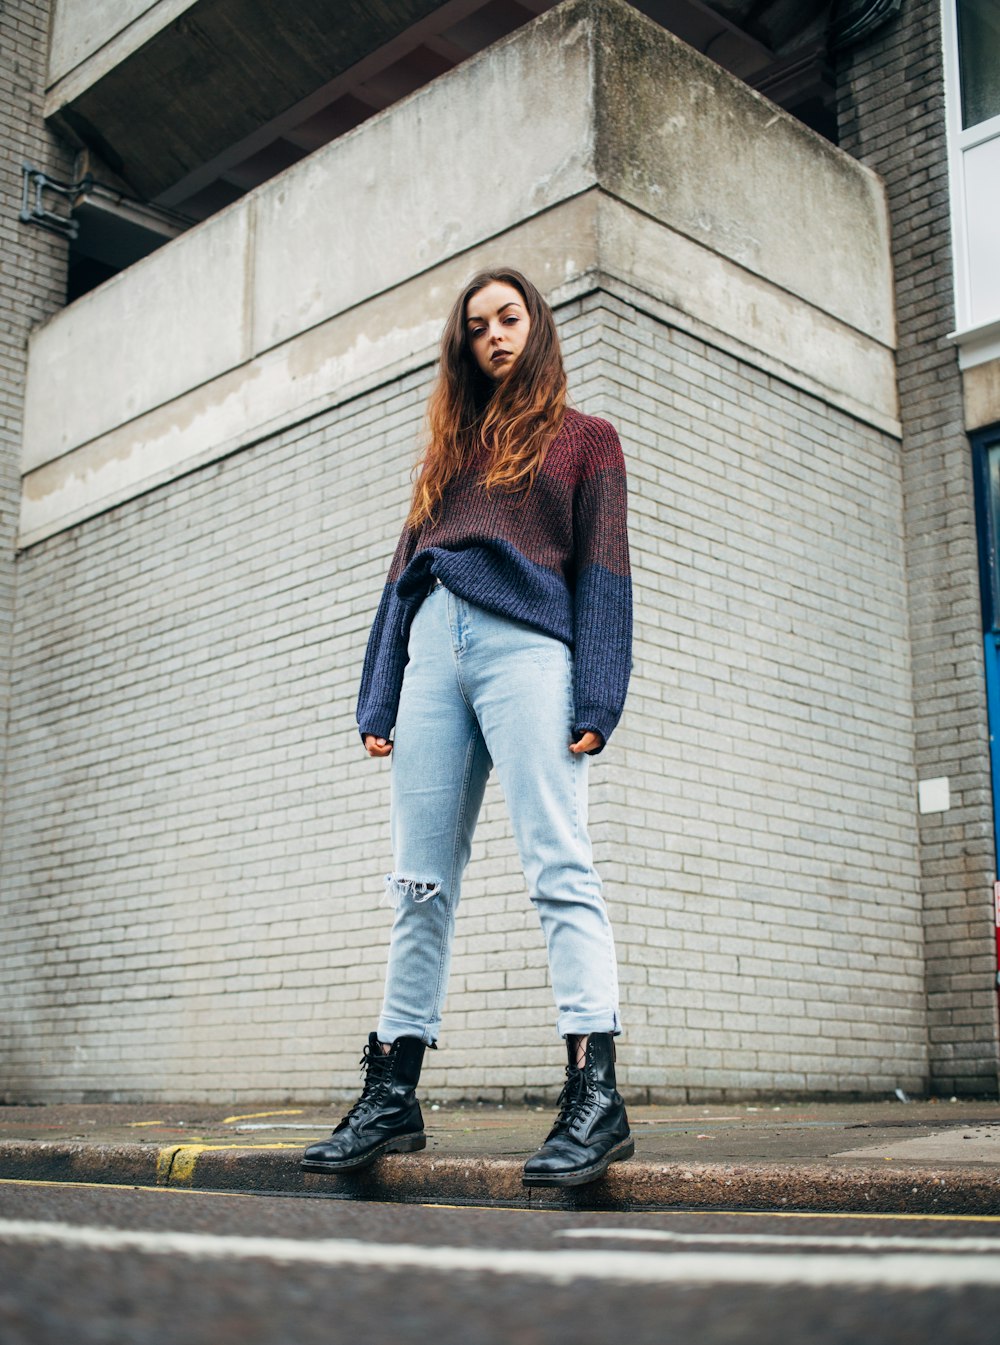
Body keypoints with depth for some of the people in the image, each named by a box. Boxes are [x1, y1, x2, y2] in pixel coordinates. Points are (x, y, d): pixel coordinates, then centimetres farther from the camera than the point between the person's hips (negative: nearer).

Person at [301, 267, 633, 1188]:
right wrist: (378, 703, 12)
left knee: (559, 869, -14)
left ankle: (596, 1092, -17)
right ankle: (394, 1095, 6)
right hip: (433, 650, 5)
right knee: (421, 886, 2)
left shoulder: (585, 439, 16)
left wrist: (596, 700, -9)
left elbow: (603, 573, 4)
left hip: (526, 645, -5)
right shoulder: (450, 448, 28)